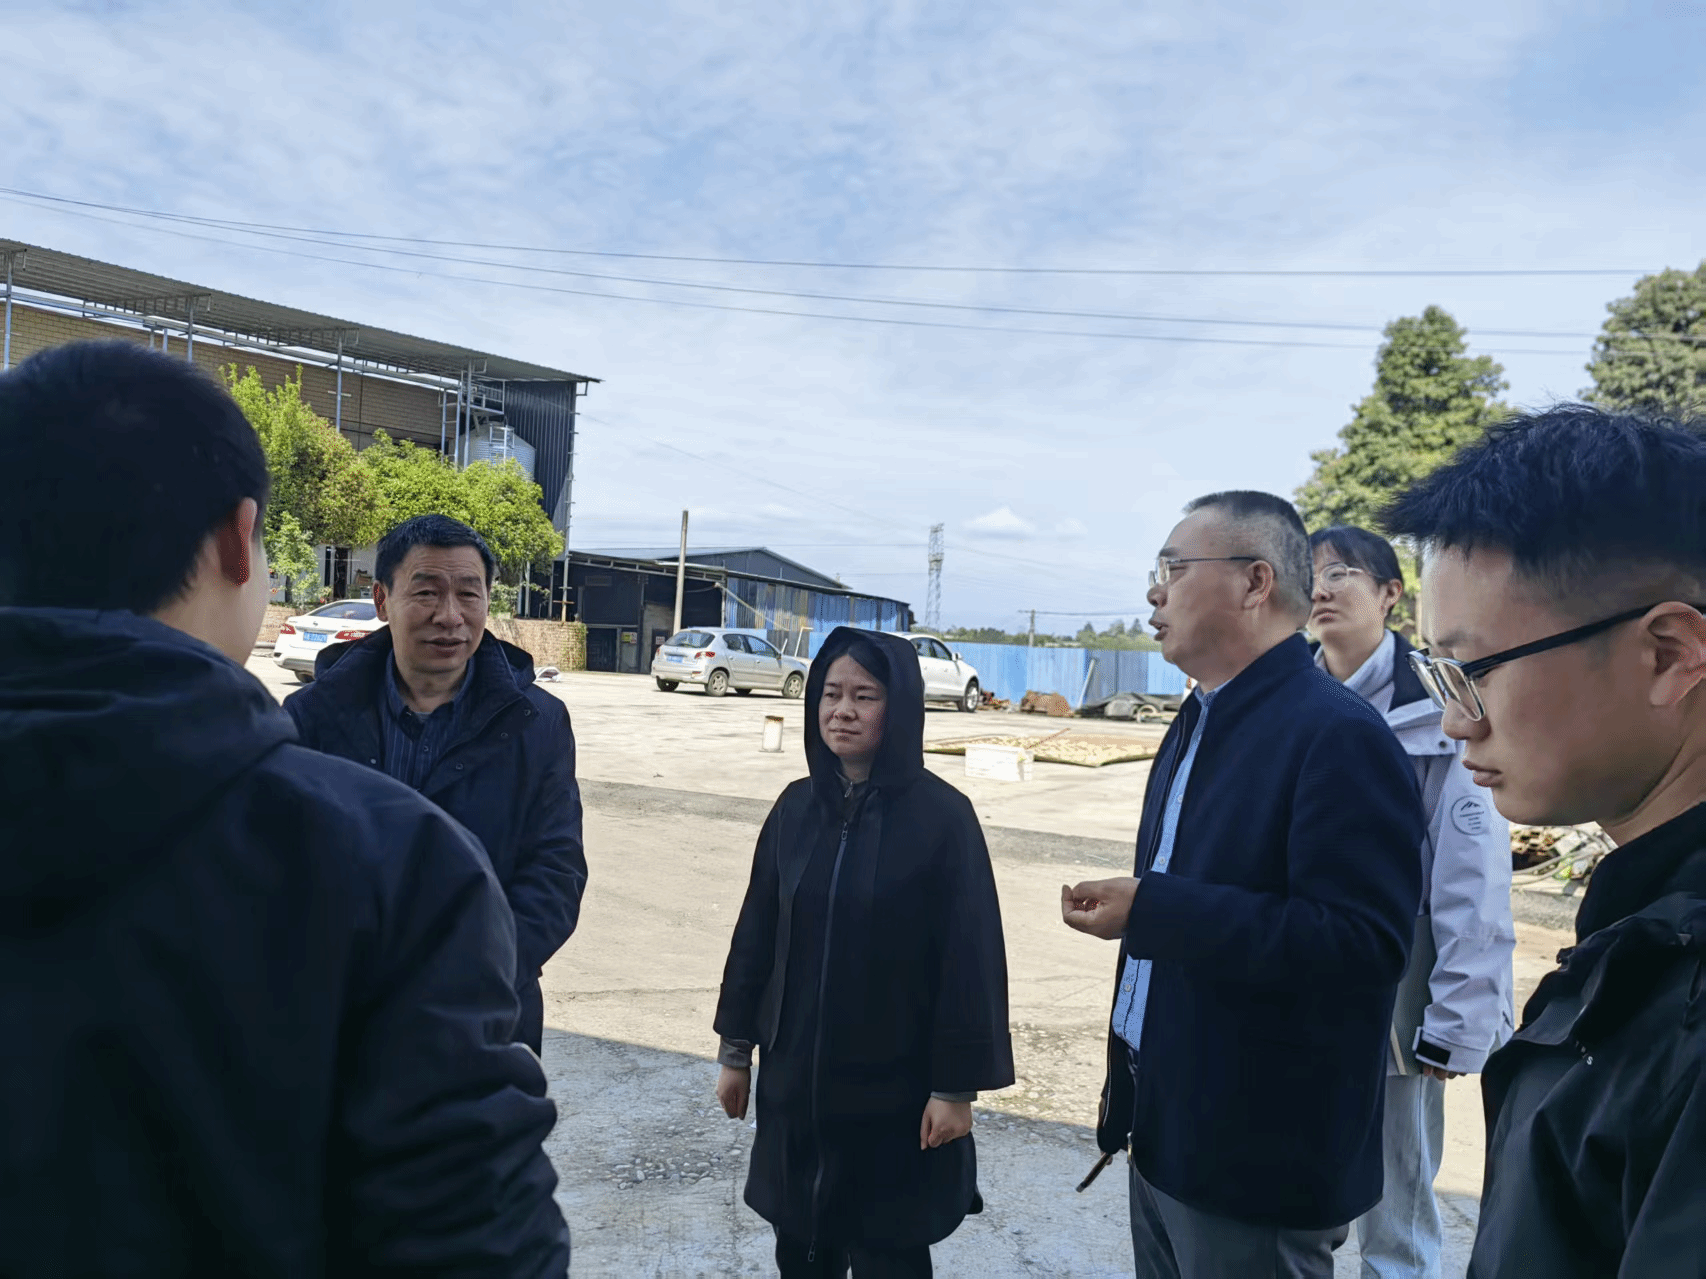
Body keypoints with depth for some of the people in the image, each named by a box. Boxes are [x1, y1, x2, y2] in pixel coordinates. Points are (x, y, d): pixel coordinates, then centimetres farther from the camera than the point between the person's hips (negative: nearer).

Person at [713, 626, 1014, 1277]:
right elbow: (758, 931, 6)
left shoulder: (942, 815, -14)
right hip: (795, 1079, 4)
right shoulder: (797, 806, 0)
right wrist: (736, 1047, 9)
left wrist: (957, 1084, -12)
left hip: (895, 1089, -4)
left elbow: (970, 956, -13)